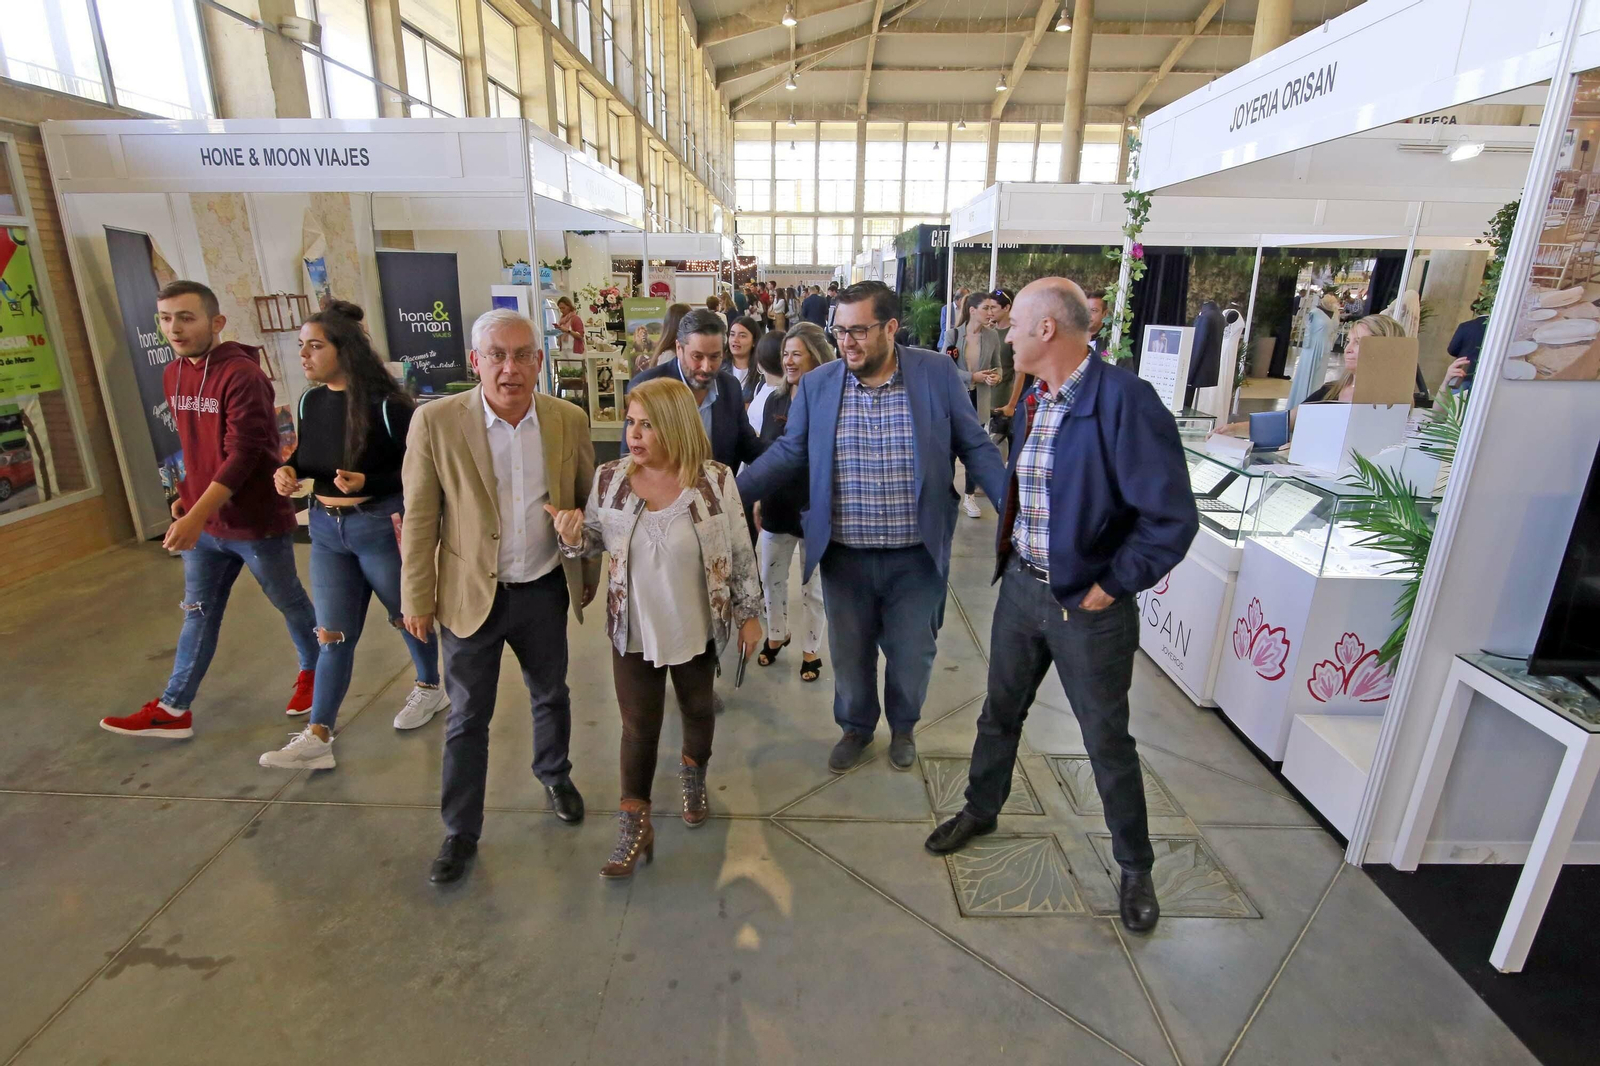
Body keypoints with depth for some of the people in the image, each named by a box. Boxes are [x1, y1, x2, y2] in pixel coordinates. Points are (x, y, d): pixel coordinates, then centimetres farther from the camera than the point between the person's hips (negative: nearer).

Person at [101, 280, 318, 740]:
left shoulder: (242, 376, -18)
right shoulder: (172, 376, 7)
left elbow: (244, 455, -23)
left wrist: (195, 517, -26)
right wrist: (186, 499, 11)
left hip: (257, 521, -7)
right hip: (205, 521, 7)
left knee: (289, 602, 10)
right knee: (198, 613, 13)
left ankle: (313, 670, 32)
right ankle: (174, 709, 23)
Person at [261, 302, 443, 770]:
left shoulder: (385, 403, -16)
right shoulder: (311, 400, 3)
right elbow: (311, 456, 17)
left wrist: (366, 482, -27)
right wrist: (289, 470, -5)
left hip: (380, 526, -5)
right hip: (327, 528, 6)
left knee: (407, 613, 14)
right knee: (332, 632, 7)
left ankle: (430, 687, 39)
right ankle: (317, 736, 13)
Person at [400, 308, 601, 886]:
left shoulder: (569, 420, -6)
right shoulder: (435, 421, -13)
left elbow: (587, 503, 4)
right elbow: (419, 520, -7)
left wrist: (589, 577, 9)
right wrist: (418, 601, -4)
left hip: (545, 591, 2)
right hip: (470, 596, -2)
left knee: (551, 695, 22)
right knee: (468, 718, 12)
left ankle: (555, 775, 49)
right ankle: (460, 832, 32)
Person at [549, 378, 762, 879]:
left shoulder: (715, 481, -15)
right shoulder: (610, 478, -9)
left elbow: (739, 551, -6)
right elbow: (595, 542, 3)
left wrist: (749, 613, 0)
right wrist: (572, 537, -20)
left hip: (697, 630, 0)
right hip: (634, 631, 0)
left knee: (697, 709, 21)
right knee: (639, 726, 7)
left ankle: (692, 776, 51)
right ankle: (634, 828, 24)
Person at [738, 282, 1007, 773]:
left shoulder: (938, 373, -6)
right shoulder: (816, 385, -2)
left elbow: (976, 447, -1)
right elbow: (787, 453, 3)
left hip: (917, 554, -1)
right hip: (844, 555, 1)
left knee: (912, 652, 16)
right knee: (849, 652, 16)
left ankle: (903, 726, 46)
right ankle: (855, 727, 44)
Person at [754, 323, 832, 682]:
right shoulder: (774, 401, 3)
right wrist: (757, 497, 11)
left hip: (816, 510, -5)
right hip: (776, 506, 5)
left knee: (813, 587, 11)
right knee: (770, 578, 17)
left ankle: (810, 650, 30)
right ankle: (776, 636, 40)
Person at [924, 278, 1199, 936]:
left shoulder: (1125, 400, -21)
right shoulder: (1035, 402, 3)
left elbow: (1171, 518, -21)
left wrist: (1108, 589, -16)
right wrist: (1010, 557, 10)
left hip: (1089, 604, -6)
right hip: (1020, 586, 7)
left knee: (1107, 739, 11)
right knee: (1000, 711, 21)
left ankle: (1135, 866, 35)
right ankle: (981, 810, 45)